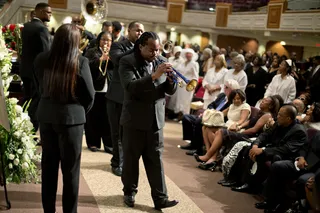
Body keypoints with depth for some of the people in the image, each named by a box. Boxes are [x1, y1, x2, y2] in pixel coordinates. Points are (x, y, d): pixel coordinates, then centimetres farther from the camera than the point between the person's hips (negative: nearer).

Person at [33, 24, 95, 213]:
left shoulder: (42, 59, -3)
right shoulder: (80, 62, -14)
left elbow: (41, 88, 9)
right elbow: (89, 95, -6)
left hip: (46, 115, 4)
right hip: (71, 116, -4)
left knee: (48, 164, 16)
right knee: (70, 168, 8)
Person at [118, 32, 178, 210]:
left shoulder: (162, 62, 5)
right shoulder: (127, 62, -8)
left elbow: (171, 91, 6)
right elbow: (130, 87, -23)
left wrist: (170, 79, -16)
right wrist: (153, 76, -30)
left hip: (156, 120, 3)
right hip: (135, 119, -3)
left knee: (156, 160, 5)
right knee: (131, 159, 10)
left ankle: (160, 198, 8)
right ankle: (130, 192, 27)